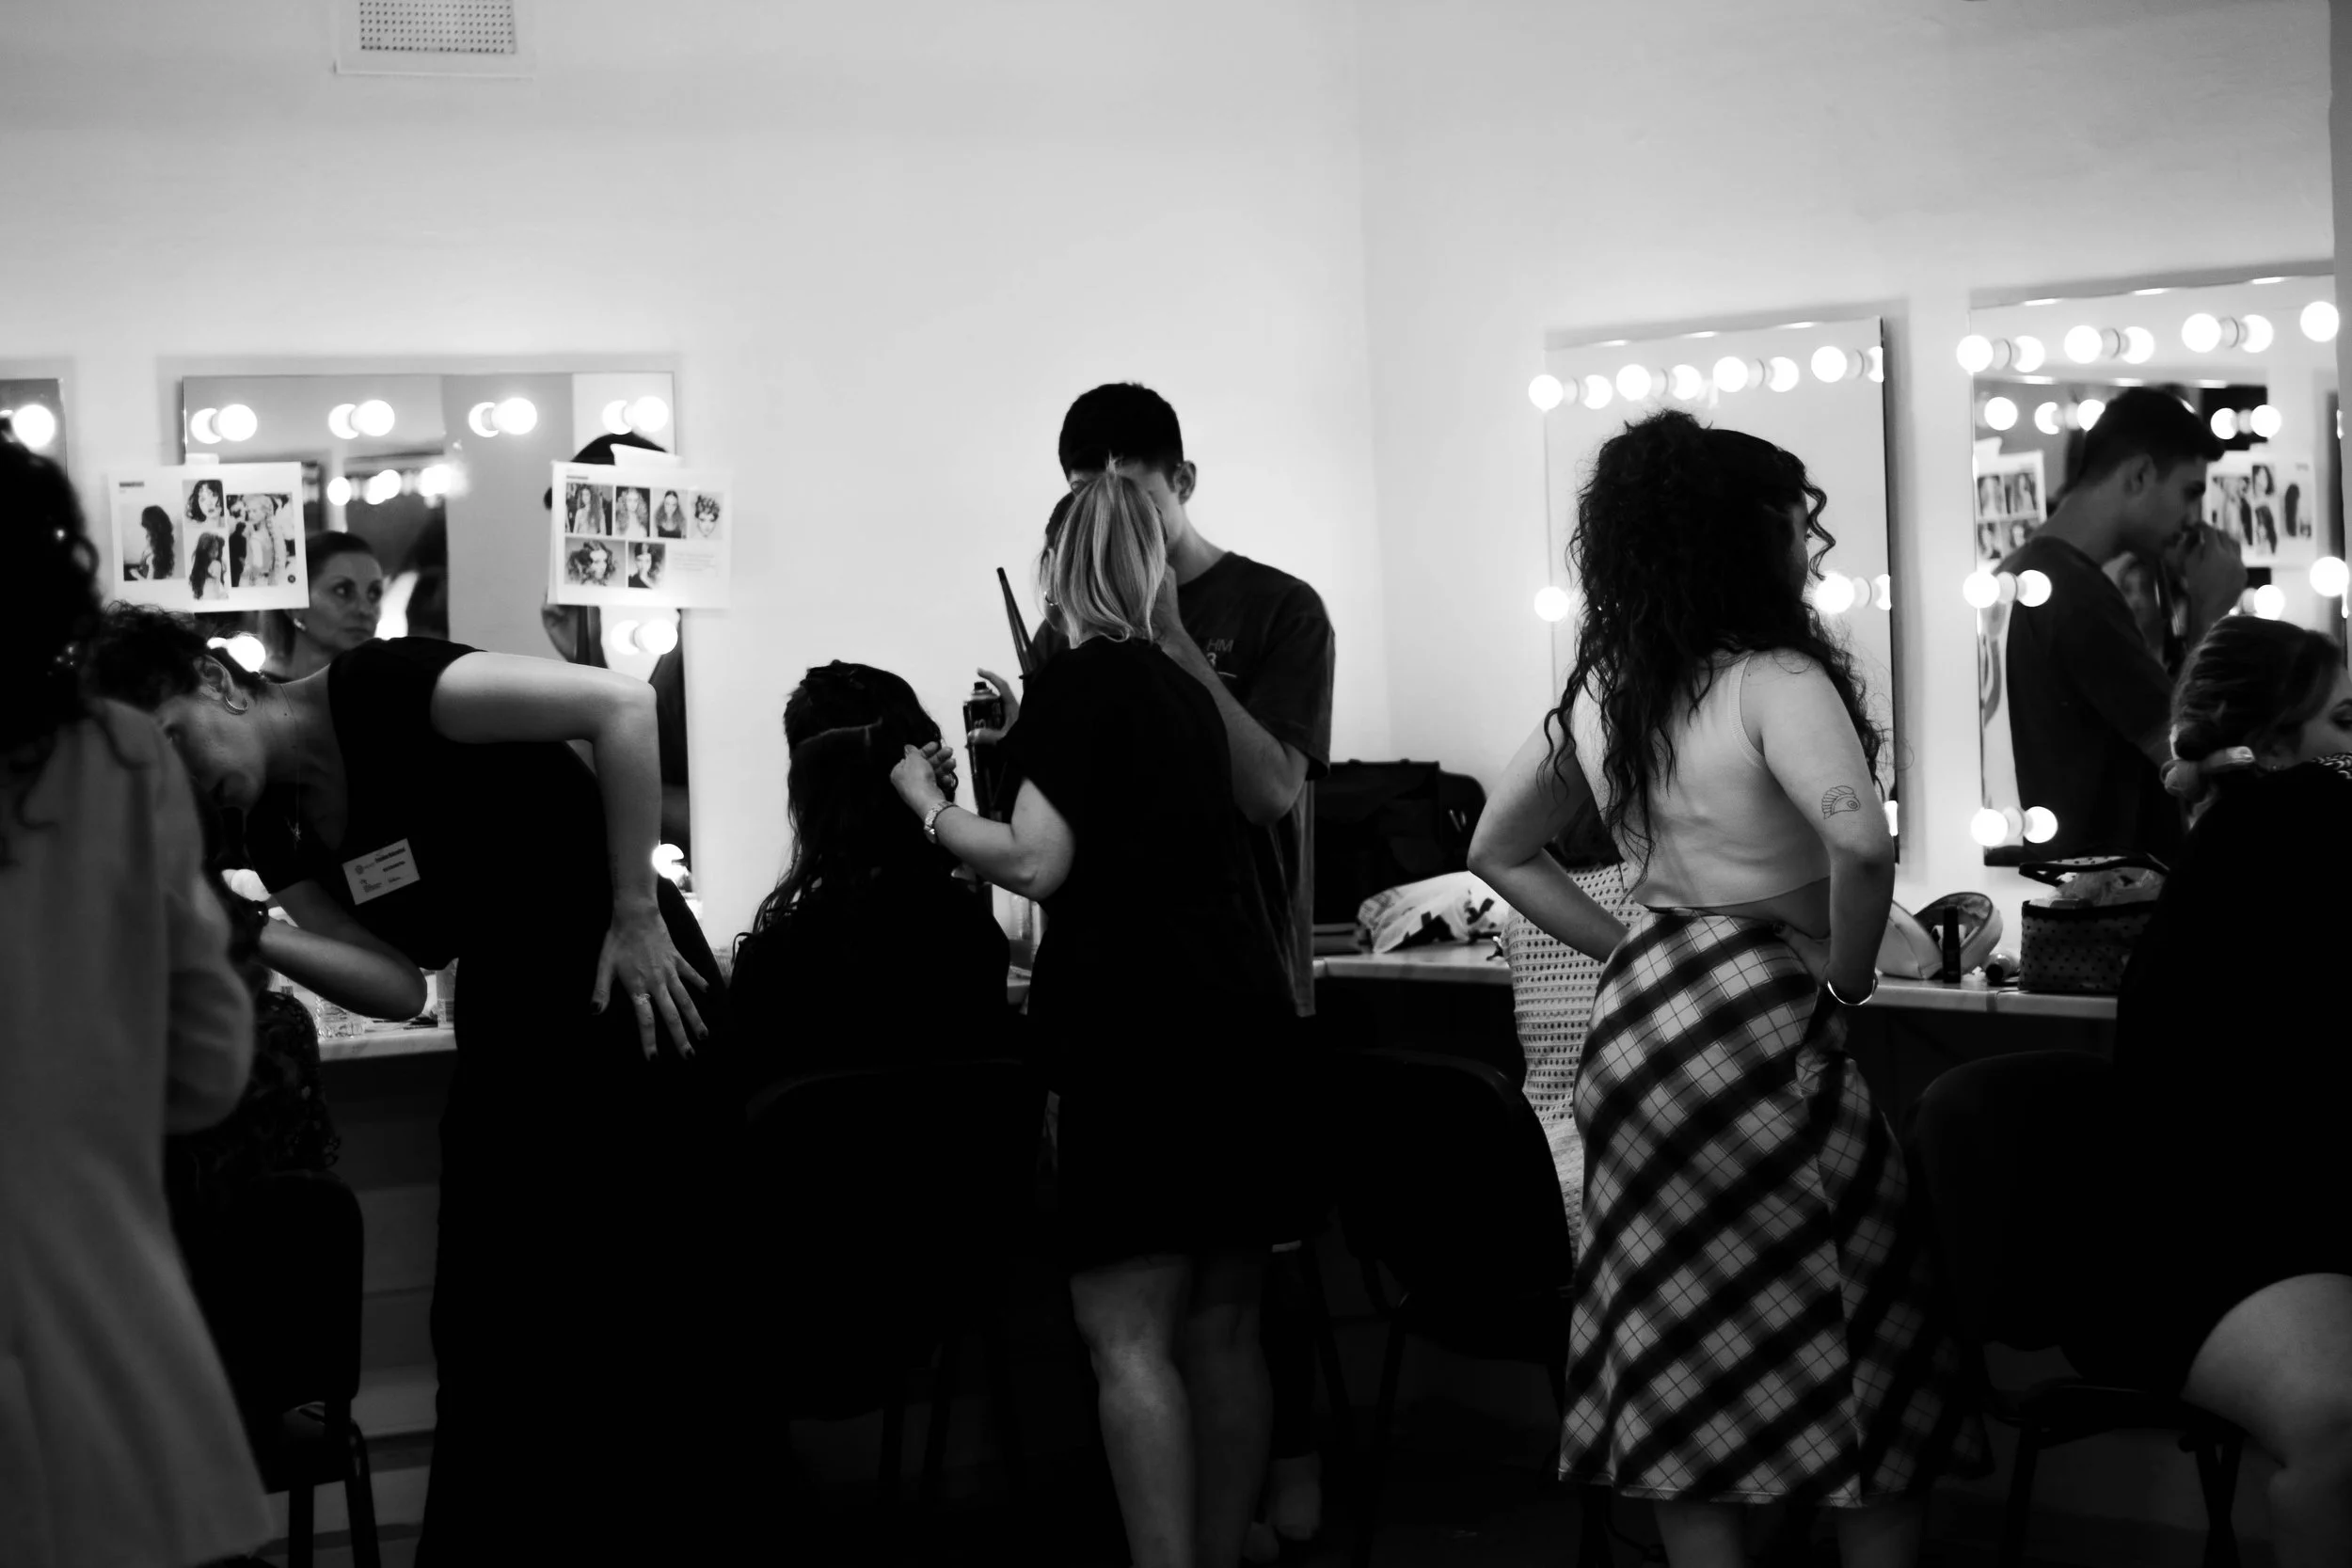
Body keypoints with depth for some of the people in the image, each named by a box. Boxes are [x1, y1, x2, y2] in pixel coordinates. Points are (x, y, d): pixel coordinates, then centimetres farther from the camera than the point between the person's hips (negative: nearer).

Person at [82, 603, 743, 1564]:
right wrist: (249, 937, -17)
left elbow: (620, 706, -23)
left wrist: (636, 913, -20)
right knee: (486, 1341, 7)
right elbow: (398, 986, -2)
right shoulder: (277, 832, 5)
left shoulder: (375, 691, -17)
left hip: (635, 1006, -8)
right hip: (508, 1038, 8)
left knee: (654, 1334, -2)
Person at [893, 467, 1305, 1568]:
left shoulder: (1076, 682, -6)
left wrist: (929, 805, 3)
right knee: (1221, 1328, 10)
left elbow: (1035, 863, -12)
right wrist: (1026, 747, 29)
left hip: (1140, 1034, -8)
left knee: (1128, 1330, -7)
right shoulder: (1183, 690, 17)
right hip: (1246, 1022, 8)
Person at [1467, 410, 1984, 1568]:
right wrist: (1849, 979, -12)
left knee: (1684, 1356, 12)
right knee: (1868, 1347, 4)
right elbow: (1860, 842, -29)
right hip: (1757, 1025, -7)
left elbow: (1500, 850, 21)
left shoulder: (1599, 691, 9)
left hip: (1633, 1024, 7)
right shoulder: (1771, 679, -13)